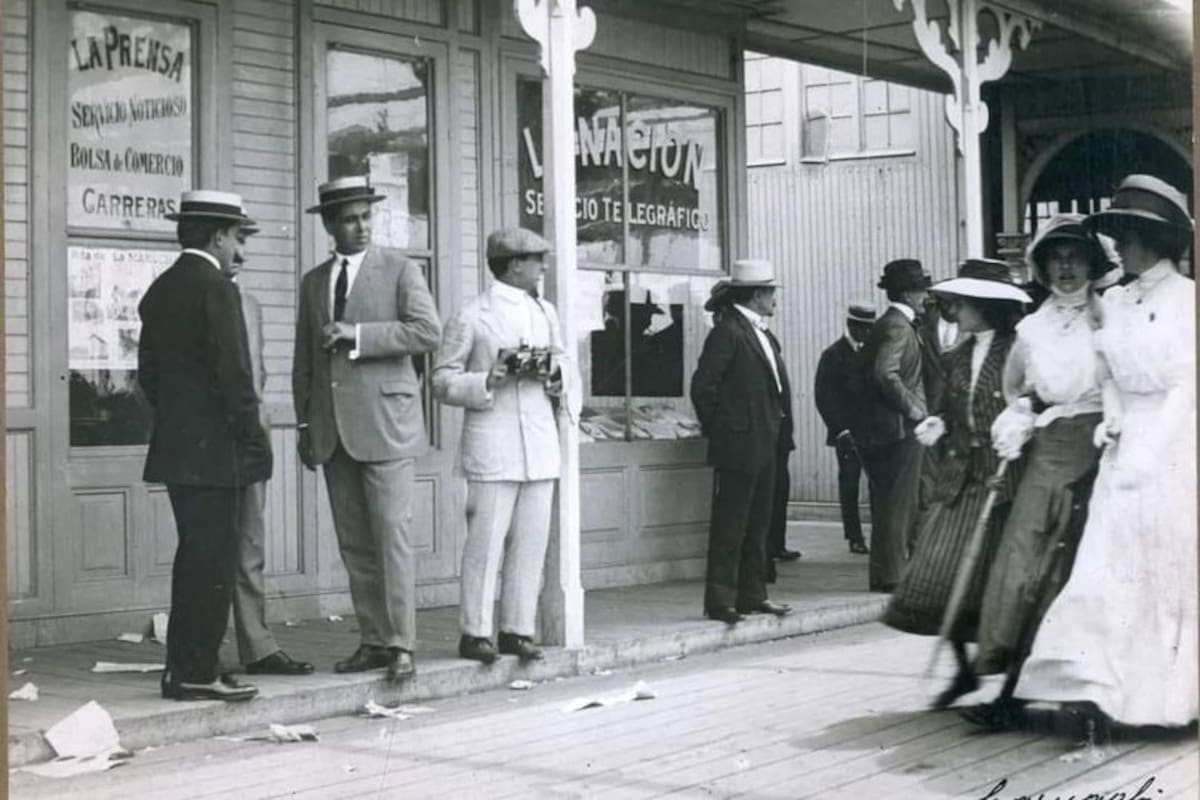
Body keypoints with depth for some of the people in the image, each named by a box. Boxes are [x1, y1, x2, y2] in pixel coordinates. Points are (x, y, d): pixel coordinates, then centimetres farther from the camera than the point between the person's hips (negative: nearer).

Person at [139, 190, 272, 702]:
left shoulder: (159, 290, 13)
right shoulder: (216, 289, -13)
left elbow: (148, 372, 16)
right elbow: (233, 376, -18)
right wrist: (255, 442, -11)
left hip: (175, 446, 9)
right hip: (215, 449, -9)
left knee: (195, 558, 16)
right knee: (213, 563, -4)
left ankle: (182, 667, 20)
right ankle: (197, 674, -1)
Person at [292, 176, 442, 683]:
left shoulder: (400, 270, 1)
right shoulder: (313, 282, 16)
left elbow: (428, 331, -13)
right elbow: (304, 360, 19)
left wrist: (356, 334, -16)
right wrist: (304, 424, 13)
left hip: (384, 422, -5)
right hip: (332, 430, 5)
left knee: (392, 537, -8)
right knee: (354, 545, 5)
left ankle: (401, 647, -4)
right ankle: (374, 641, 12)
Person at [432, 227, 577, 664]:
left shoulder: (545, 312, 18)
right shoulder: (471, 317, -1)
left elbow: (564, 363, 24)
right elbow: (443, 381, -2)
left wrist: (555, 376, 1)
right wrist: (488, 381, -17)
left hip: (540, 446, 6)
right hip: (493, 446, -6)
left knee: (531, 543, 5)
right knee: (485, 542, -7)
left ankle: (517, 630, 12)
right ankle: (474, 632, 0)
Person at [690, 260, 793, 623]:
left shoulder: (759, 333, 16)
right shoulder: (728, 332, -13)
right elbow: (703, 385, -17)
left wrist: (775, 424, 14)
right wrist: (718, 430, -10)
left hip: (764, 445, 9)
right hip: (738, 447, -9)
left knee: (758, 523, 13)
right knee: (729, 525, -5)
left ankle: (752, 595, 19)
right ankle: (720, 601, -1)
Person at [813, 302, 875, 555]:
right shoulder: (834, 354, -2)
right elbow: (824, 395, -5)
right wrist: (840, 430, -12)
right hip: (848, 432, -3)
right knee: (849, 484, 2)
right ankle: (855, 537, 10)